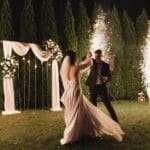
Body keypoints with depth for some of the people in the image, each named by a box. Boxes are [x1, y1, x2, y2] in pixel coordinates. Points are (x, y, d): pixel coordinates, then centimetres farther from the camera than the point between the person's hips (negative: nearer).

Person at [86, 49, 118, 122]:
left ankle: (115, 121, 8)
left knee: (108, 105, -1)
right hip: (93, 87, 2)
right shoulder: (92, 62, 5)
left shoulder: (105, 65, 3)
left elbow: (109, 76, 5)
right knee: (93, 105, 6)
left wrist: (106, 78, -19)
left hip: (102, 87, -1)